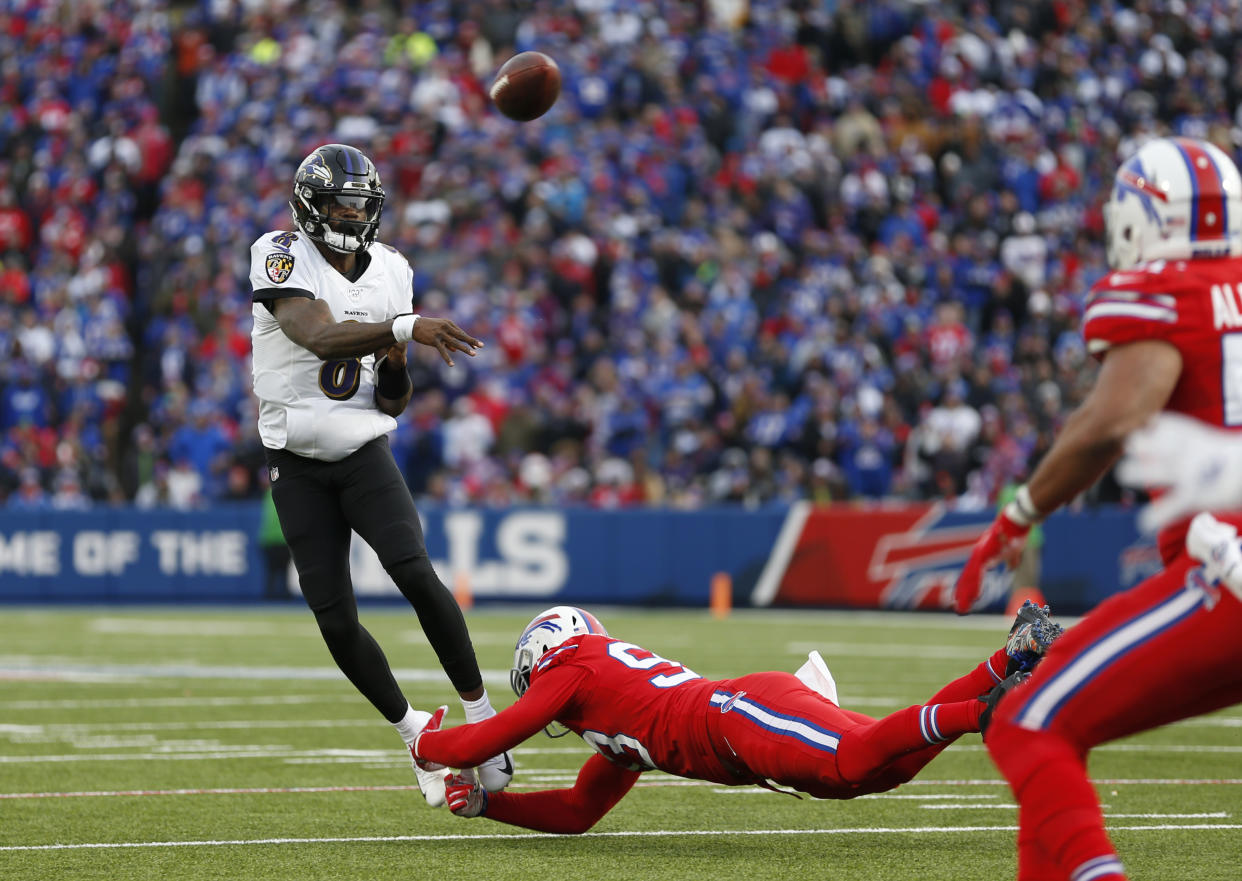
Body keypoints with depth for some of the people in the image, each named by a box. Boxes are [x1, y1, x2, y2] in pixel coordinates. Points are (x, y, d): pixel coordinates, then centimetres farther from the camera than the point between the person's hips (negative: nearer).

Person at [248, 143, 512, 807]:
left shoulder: (391, 273, 4)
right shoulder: (281, 256, -10)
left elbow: (392, 404, 9)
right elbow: (320, 335, -31)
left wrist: (396, 369, -14)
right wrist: (406, 328, -43)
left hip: (364, 453, 2)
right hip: (299, 468, -2)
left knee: (415, 572, -23)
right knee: (336, 621, -3)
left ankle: (479, 711, -14)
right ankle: (412, 731, 17)